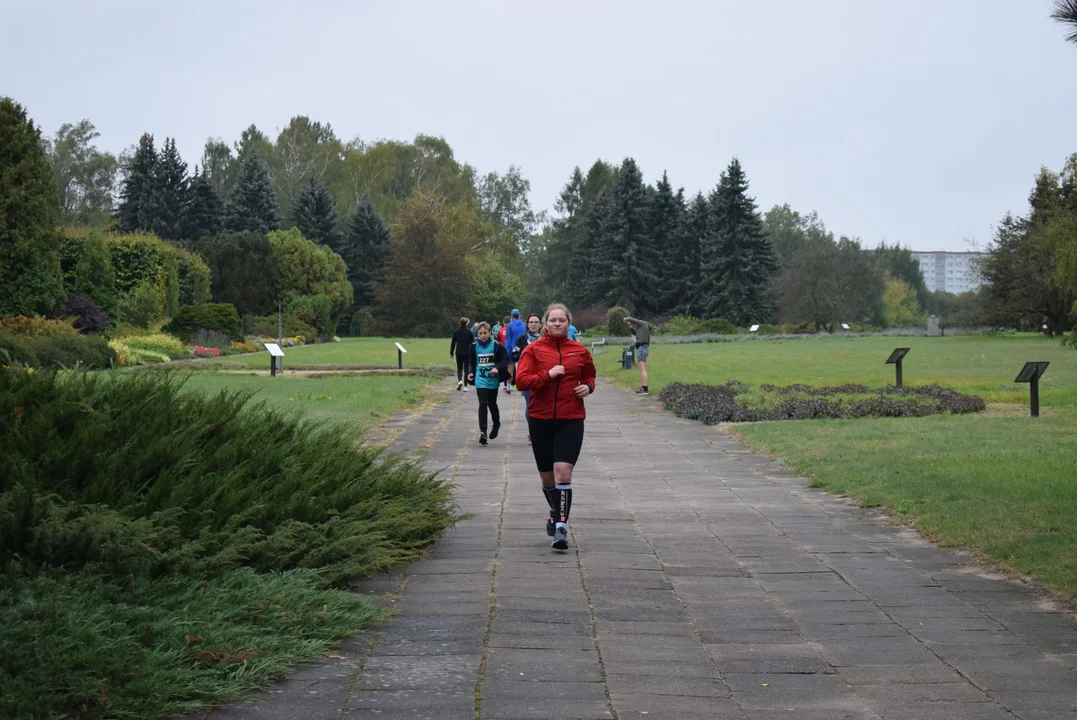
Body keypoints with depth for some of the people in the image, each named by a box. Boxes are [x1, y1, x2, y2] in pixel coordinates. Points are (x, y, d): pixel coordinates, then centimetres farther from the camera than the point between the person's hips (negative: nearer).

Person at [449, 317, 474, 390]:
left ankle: (460, 380, -12)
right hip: (467, 353, -1)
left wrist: (451, 352, 10)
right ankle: (465, 385, 1)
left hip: (459, 353, 1)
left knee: (459, 368, 14)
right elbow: (472, 343, -1)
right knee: (466, 369, 5)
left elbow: (453, 343, 2)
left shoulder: (456, 332, -1)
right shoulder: (469, 332, -3)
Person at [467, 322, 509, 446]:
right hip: (480, 381, 1)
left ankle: (496, 424, 40)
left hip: (493, 380, -1)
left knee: (492, 404, 14)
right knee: (483, 404, -11)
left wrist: (497, 368, -22)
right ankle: (482, 431, -13)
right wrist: (472, 373, 4)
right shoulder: (475, 346, 2)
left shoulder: (496, 345, -7)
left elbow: (505, 359, -6)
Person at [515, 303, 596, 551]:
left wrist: (587, 387, 0)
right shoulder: (533, 350, 1)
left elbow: (589, 376, 23)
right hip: (540, 420, 1)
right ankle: (556, 513, 40)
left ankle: (561, 527, -17)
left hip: (571, 420, -1)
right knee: (547, 476, 11)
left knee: (563, 471, -17)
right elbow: (521, 381, -9)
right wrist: (547, 375, -21)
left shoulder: (580, 351, 6)